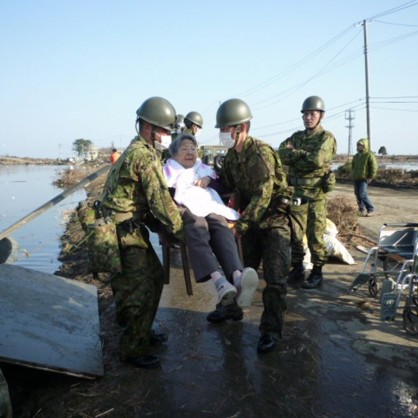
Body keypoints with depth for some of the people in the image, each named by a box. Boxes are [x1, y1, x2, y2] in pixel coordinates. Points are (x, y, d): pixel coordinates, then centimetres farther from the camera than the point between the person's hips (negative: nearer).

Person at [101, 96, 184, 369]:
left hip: (131, 227, 10)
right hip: (124, 231, -10)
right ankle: (134, 350, 8)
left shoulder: (138, 150, 15)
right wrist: (181, 231, -10)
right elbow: (160, 200, -19)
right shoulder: (145, 155, -18)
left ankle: (141, 331, 33)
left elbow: (154, 192, 15)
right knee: (141, 287, -5)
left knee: (155, 276, 18)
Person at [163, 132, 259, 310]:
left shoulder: (203, 168, 37)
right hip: (184, 210, -2)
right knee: (197, 226, -39)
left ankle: (237, 277, -60)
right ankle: (219, 280, -60)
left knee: (221, 225, -35)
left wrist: (209, 179, 3)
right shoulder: (170, 169, 29)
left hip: (210, 207, 3)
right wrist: (176, 207, -11)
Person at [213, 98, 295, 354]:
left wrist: (241, 224, -30)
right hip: (250, 221, 8)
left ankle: (271, 330, 7)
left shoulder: (261, 153, -23)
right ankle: (232, 308, 38)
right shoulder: (232, 155, 3)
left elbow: (263, 196, -27)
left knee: (275, 279, -4)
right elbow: (226, 184, 12)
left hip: (274, 221, -7)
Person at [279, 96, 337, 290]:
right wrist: (304, 155, -13)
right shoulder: (296, 136, 13)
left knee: (315, 235, 0)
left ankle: (317, 272, 12)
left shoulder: (327, 138, -2)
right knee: (295, 233, 8)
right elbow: (282, 154, -3)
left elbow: (318, 160, -20)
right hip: (296, 191, 5)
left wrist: (295, 154, -7)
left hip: (316, 194, -5)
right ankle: (297, 269, 20)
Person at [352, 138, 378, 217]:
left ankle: (371, 209, -6)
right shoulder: (356, 156, 15)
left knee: (363, 194, -17)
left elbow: (374, 167, -12)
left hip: (364, 179, -8)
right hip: (356, 179, 8)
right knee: (358, 195, 9)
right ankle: (361, 209, 22)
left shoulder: (369, 155, -8)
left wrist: (370, 177, -15)